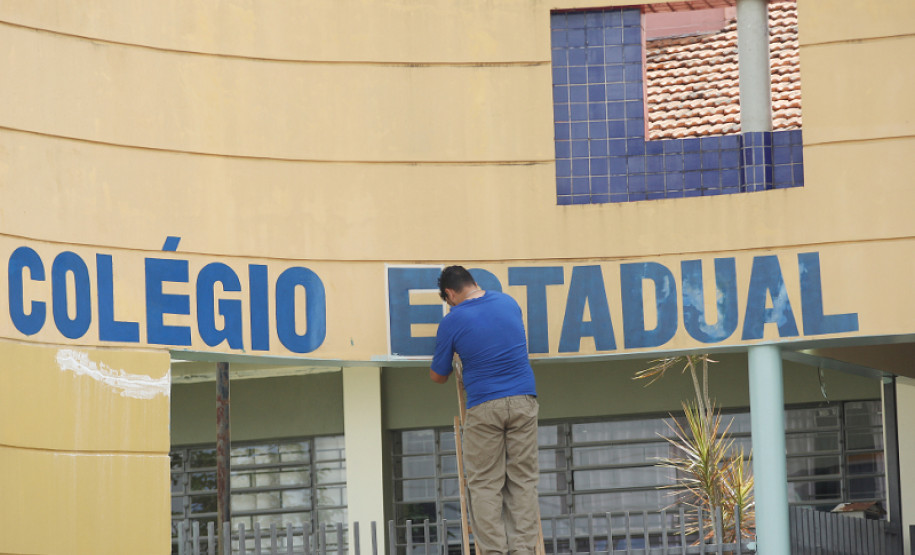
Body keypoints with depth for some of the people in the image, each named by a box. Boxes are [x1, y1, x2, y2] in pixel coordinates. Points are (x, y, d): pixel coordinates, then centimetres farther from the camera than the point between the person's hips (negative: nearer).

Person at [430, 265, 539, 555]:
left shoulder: (452, 322, -4)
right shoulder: (508, 303, 8)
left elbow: (438, 376, 5)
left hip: (484, 406, -3)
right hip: (523, 401, 3)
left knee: (485, 484, 3)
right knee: (523, 479, 6)